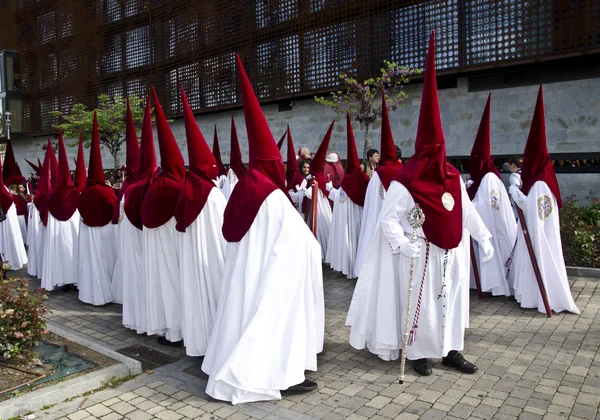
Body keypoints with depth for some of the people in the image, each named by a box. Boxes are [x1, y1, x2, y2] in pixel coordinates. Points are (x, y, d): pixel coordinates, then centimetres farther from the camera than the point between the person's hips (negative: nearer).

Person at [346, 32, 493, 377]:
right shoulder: (405, 182, -17)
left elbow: (467, 210, 12)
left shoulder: (453, 177, 2)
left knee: (451, 299, 15)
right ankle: (419, 352, 21)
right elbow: (388, 219, -16)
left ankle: (450, 349, 29)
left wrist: (484, 237, 15)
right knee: (420, 302, 4)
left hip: (451, 252, 7)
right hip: (420, 254, -6)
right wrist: (402, 244, -29)